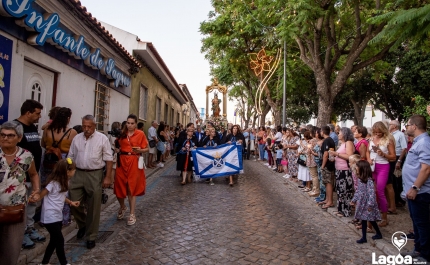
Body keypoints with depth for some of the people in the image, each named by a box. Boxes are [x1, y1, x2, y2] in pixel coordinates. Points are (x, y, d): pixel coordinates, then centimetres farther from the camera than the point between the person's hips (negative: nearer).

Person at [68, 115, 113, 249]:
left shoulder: (102, 138, -4)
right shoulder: (76, 138, 8)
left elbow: (108, 159, -4)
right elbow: (70, 158, 13)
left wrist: (108, 177, -9)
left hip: (95, 175, -3)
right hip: (77, 174, 4)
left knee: (93, 208, 4)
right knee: (74, 203, 7)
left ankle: (91, 236, 21)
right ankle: (82, 225, 38)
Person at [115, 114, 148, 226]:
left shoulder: (140, 134, -2)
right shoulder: (122, 133, 7)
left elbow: (146, 148, 0)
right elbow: (119, 147, 17)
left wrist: (140, 150, -19)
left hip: (134, 162, -3)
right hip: (122, 161, 3)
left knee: (132, 187, 3)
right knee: (119, 186, 6)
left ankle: (132, 214, 14)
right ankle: (122, 207, 35)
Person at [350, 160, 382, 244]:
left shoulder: (369, 181, -21)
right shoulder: (361, 180, 7)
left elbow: (371, 193, -25)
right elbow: (358, 191, 16)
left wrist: (370, 204, -27)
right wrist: (354, 200, 18)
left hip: (367, 205, -8)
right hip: (362, 204, 8)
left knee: (371, 220, 7)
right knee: (363, 220, 10)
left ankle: (379, 234, 29)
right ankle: (364, 237, 15)